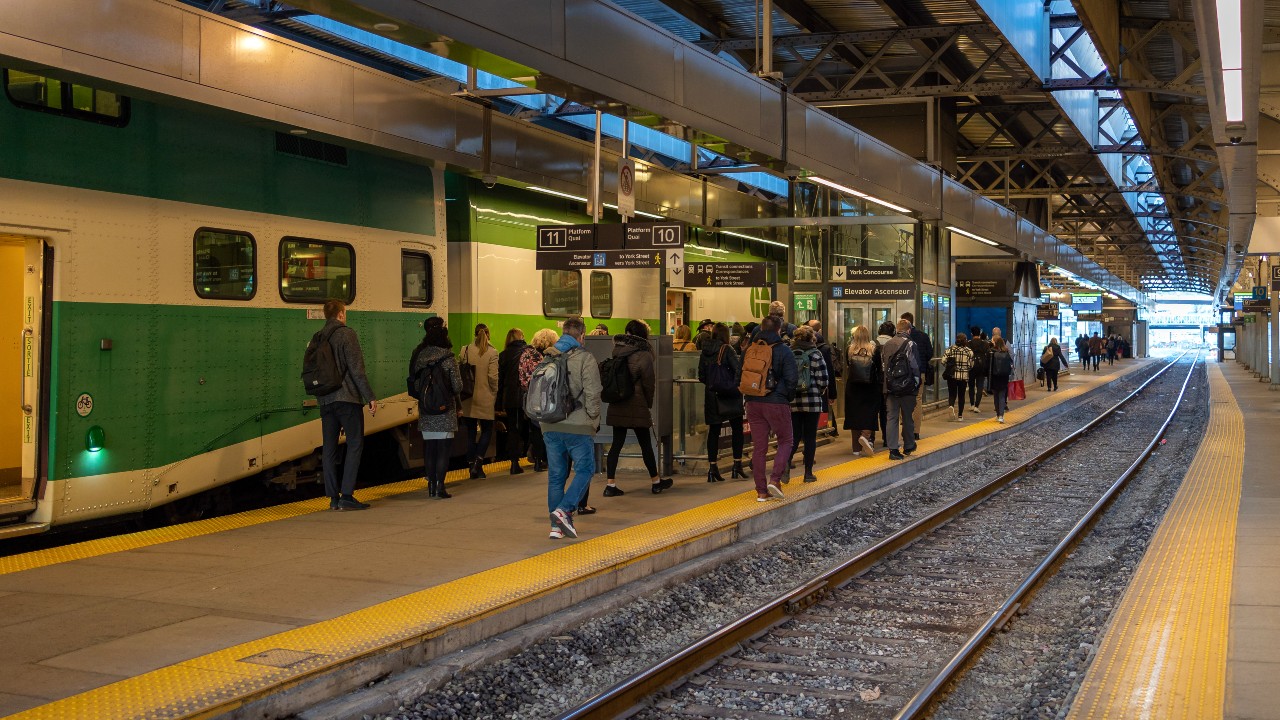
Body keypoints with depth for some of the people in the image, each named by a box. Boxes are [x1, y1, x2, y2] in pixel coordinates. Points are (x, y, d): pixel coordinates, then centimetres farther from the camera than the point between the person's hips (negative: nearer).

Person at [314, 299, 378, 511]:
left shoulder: (317, 339, 13)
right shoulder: (346, 334, -6)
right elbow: (357, 370, -12)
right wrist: (370, 397, -10)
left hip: (325, 400, 6)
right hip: (347, 397, -6)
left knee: (329, 447, 7)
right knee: (355, 444, -2)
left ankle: (333, 497, 8)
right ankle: (346, 496, -9)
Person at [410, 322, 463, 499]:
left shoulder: (418, 357, 3)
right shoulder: (448, 359, -9)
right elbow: (458, 386, -9)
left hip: (425, 412, 4)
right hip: (445, 411, -4)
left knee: (428, 449, 9)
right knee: (443, 448, 0)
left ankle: (431, 485, 12)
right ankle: (440, 486, -3)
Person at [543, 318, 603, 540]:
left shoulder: (548, 358, 9)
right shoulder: (585, 359, -6)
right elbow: (592, 394, -11)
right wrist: (594, 420, 1)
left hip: (550, 427, 5)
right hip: (578, 427, -5)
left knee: (555, 475, 10)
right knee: (585, 469, 5)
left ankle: (556, 526, 11)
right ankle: (564, 509, -12)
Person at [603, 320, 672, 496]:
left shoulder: (617, 350, 4)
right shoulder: (643, 354, -10)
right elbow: (649, 382, -7)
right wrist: (649, 402, 7)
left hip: (616, 406, 4)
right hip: (636, 406, -4)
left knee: (617, 444, 7)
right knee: (645, 444, 8)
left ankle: (610, 484, 3)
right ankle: (655, 481, 21)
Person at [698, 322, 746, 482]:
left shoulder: (705, 351, 5)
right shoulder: (727, 350, -10)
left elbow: (701, 376, 8)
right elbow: (739, 368, -19)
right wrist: (736, 385, -6)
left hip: (711, 395, 5)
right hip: (729, 396, -4)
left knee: (713, 431, 8)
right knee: (737, 429, 7)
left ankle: (712, 468, 6)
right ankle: (737, 466, 4)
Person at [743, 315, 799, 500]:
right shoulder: (784, 351, -8)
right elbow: (791, 379, -10)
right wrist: (788, 398, 6)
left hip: (753, 403, 4)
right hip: (777, 403, -4)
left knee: (759, 446, 8)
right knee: (786, 441, 12)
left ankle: (761, 490, 9)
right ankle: (775, 479, -4)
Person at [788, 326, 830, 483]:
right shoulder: (815, 354, -6)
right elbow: (823, 379, -7)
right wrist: (821, 390, 13)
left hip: (792, 401, 3)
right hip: (812, 401, -3)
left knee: (794, 436, 9)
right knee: (810, 437, 5)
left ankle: (786, 464, -13)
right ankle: (808, 472, 8)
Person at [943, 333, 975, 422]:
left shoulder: (950, 349, -3)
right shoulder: (969, 351, -2)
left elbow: (943, 361, -8)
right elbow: (971, 365, -2)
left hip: (952, 375, 0)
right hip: (964, 376, 0)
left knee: (952, 394, 8)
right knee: (961, 395, 11)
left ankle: (951, 406, -23)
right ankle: (960, 415, 14)